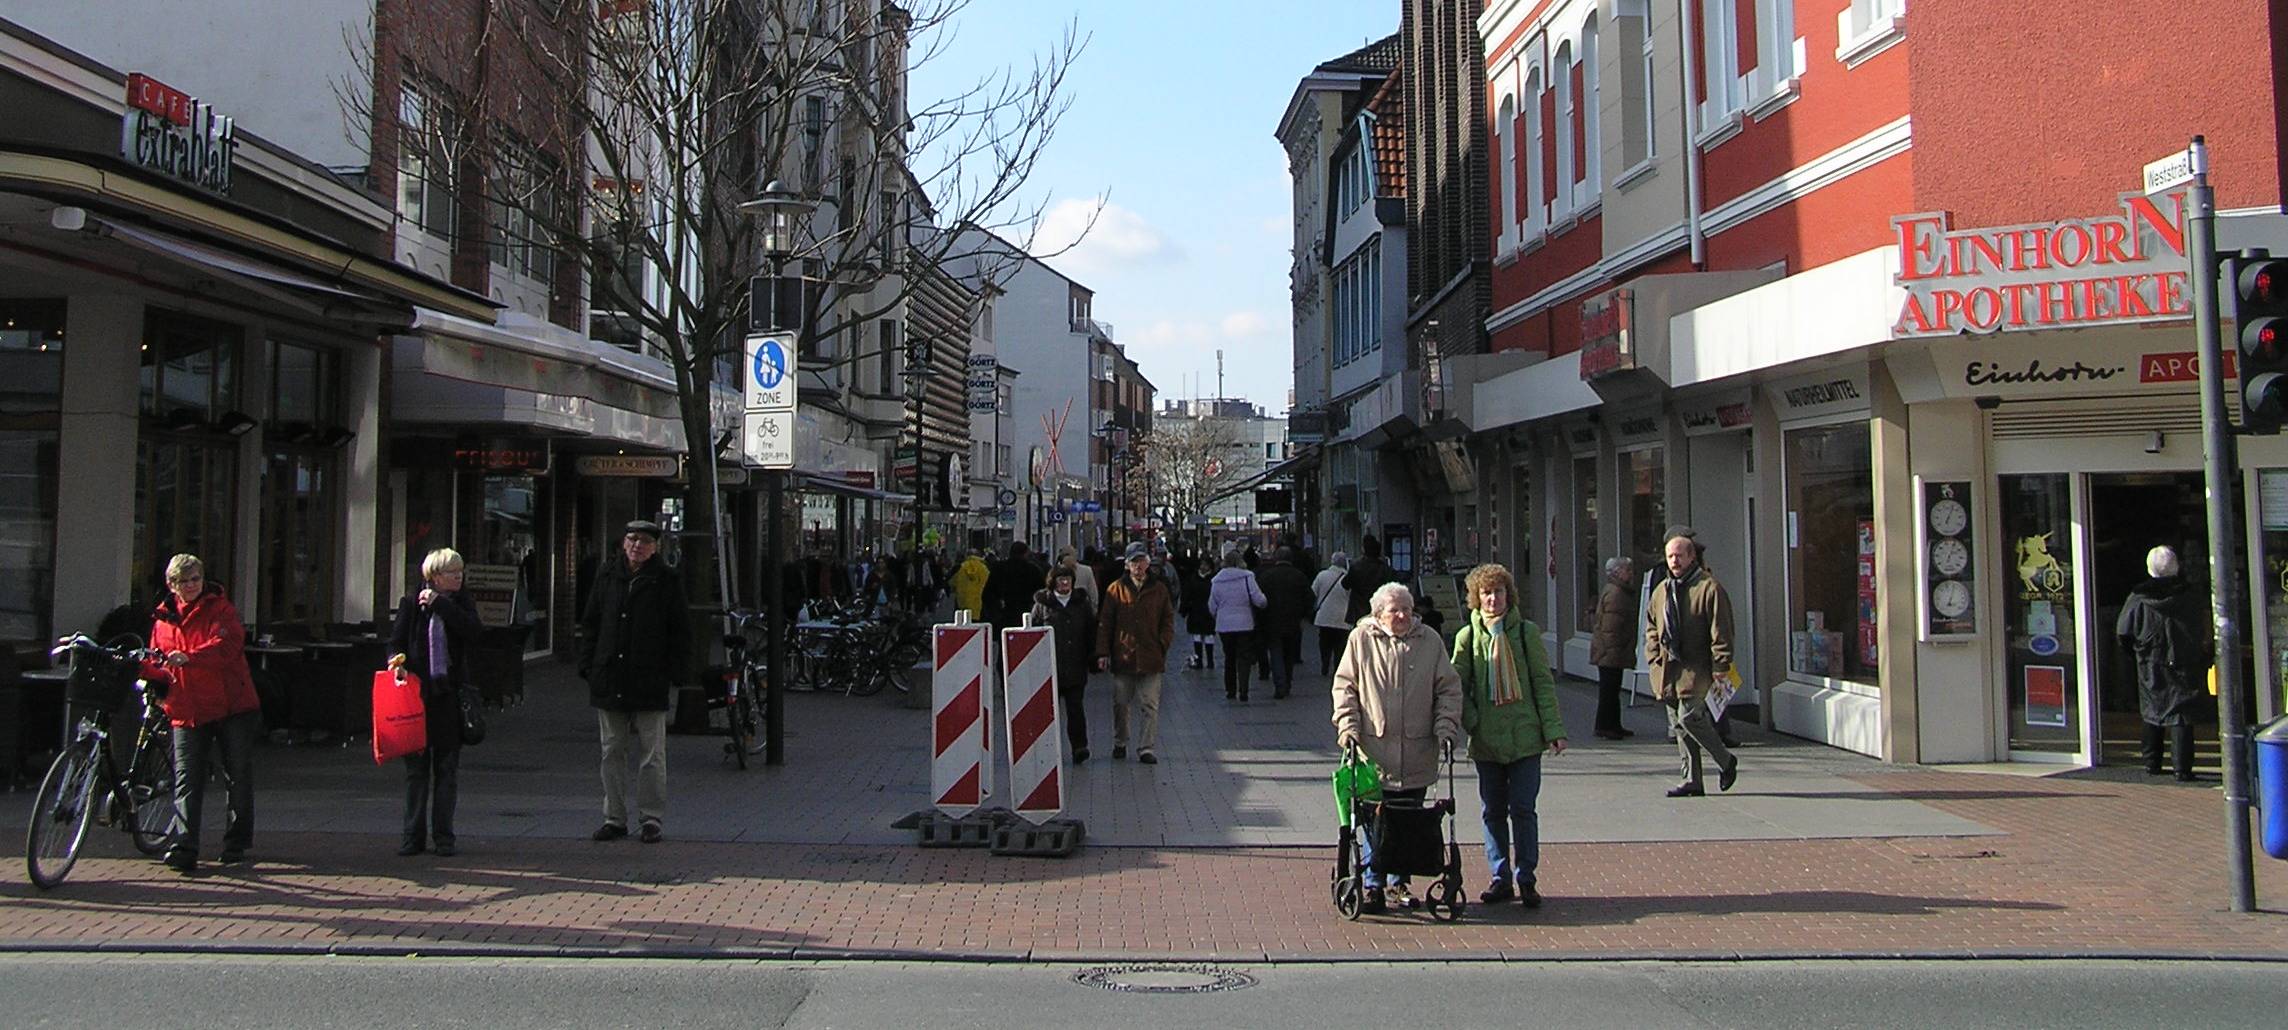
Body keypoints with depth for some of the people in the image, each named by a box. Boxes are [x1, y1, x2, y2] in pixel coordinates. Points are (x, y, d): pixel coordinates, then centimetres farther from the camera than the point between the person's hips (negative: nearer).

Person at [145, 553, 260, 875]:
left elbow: (228, 644, -19)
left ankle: (236, 845, 18)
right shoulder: (163, 619, 12)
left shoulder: (219, 609, -2)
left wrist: (190, 657, -33)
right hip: (187, 712, 3)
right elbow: (159, 663, 21)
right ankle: (182, 848, -5)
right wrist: (153, 675, -3)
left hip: (231, 706, -3)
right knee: (187, 781, -5)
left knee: (238, 778, 5)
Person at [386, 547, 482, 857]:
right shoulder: (411, 603, 3)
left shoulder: (461, 603, 7)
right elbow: (396, 641, 3)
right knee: (416, 768, 5)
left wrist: (440, 604, -13)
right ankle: (414, 835, 12)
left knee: (447, 768, 4)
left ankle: (443, 836, 10)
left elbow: (475, 632, -12)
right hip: (417, 692, -1)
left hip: (449, 694, 1)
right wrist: (396, 658, -19)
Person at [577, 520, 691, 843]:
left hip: (650, 684, -4)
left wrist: (674, 673, -7)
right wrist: (588, 668, 6)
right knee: (612, 753, 9)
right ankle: (614, 818, 18)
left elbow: (680, 632, 1)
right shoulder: (608, 577, 9)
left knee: (651, 756, 1)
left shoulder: (666, 581, 0)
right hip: (609, 681, 4)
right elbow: (590, 625, 14)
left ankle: (651, 818, 10)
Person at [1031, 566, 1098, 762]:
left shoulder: (1082, 602, 8)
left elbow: (1092, 630, 11)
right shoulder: (1042, 604, 3)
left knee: (1075, 707, -3)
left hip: (1076, 666, 0)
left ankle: (1079, 746, 0)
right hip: (1050, 666, 0)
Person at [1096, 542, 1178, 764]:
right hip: (1122, 657, 0)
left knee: (1149, 706, -2)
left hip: (1150, 658, 0)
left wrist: (1163, 644, -3)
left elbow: (1168, 620, 11)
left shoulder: (1159, 589, 6)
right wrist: (1103, 652, -3)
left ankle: (1145, 748, 3)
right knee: (1120, 704, 10)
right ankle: (1119, 743, 28)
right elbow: (1104, 623, 3)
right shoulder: (1116, 589, 2)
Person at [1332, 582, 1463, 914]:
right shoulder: (1360, 639, 2)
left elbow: (1449, 688, 10)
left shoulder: (1430, 641, 5)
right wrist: (1348, 727, -5)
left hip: (1417, 754, 2)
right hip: (1374, 750, -2)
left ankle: (1399, 883, 23)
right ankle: (1372, 884, 8)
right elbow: (1345, 686, 6)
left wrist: (1446, 728, -1)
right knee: (1374, 821, -2)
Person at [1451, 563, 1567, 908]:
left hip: (1524, 736, -2)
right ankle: (1500, 878, 18)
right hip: (1486, 740, 2)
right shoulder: (1468, 636, 4)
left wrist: (1553, 728, -3)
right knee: (1493, 812, 8)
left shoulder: (1526, 632, 1)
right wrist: (1469, 721, -7)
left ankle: (1526, 879, 10)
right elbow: (1457, 685, 6)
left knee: (1523, 809, -1)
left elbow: (1543, 682, 2)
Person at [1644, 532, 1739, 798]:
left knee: (1689, 717, -14)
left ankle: (1726, 761, 8)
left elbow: (1721, 633, -10)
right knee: (1678, 725, 7)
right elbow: (1651, 626, 24)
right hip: (1667, 670, 7)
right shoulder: (1661, 591, 14)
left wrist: (1720, 669, -14)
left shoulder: (1709, 588, -7)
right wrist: (1655, 655, 11)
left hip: (1694, 669, -7)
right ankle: (1692, 781, 13)